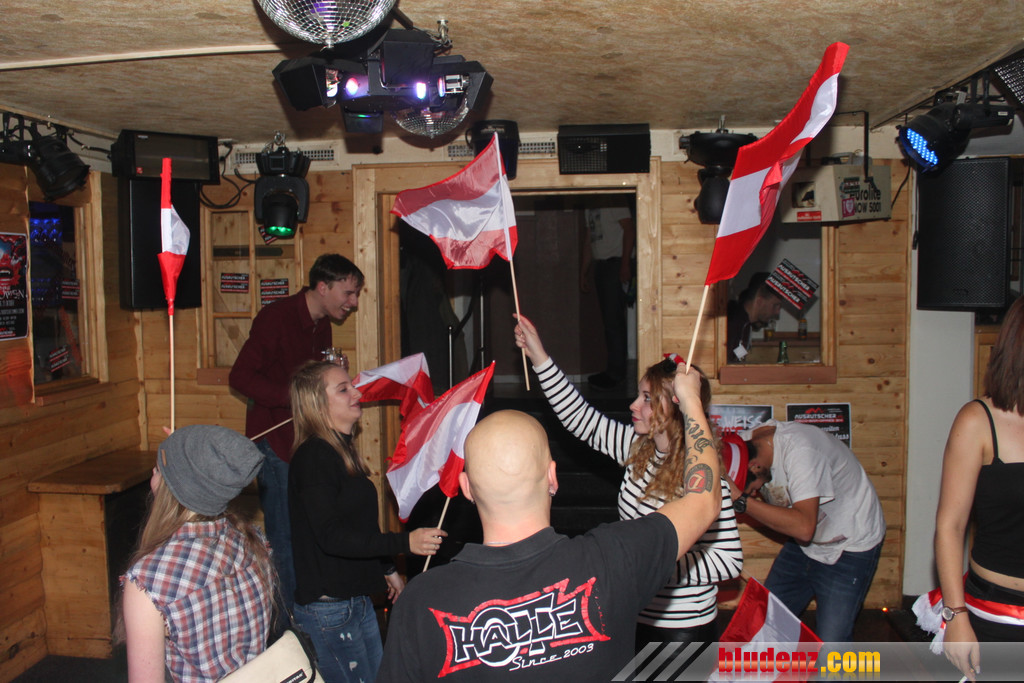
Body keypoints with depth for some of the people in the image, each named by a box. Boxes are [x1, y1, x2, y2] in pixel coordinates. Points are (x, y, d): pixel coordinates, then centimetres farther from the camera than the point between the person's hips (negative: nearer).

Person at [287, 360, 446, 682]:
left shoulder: (342, 450, 12)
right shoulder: (313, 457, -19)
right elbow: (330, 536, -25)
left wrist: (388, 569, 25)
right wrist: (404, 542, -30)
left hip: (356, 595, 10)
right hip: (328, 606, -10)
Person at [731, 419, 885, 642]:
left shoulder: (800, 450, -36)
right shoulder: (742, 445, -15)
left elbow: (804, 527, -42)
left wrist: (741, 501, -44)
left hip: (850, 546, -6)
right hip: (804, 543, 7)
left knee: (829, 643, -10)